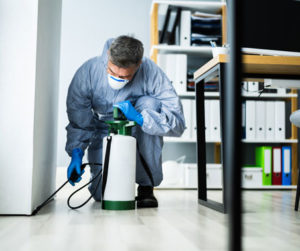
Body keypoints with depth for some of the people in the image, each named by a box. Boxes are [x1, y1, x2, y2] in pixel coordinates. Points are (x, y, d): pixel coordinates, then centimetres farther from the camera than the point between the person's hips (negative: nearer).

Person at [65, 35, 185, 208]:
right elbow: (78, 120, -10)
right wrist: (76, 153, -24)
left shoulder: (152, 73, -26)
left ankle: (147, 185, -19)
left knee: (149, 103, -32)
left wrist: (139, 117, -41)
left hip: (139, 132, 0)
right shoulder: (88, 71, -22)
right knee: (102, 193, -15)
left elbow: (178, 123, -28)